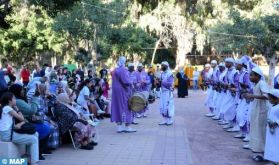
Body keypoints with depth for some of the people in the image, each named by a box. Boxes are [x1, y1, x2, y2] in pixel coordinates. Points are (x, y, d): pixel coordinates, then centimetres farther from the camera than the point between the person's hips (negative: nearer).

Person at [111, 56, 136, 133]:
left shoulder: (115, 70, 11)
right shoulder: (123, 70, -16)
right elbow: (125, 80, -25)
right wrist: (131, 82, -8)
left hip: (116, 91, 8)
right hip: (123, 91, -8)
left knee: (118, 107, 8)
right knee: (126, 107, -1)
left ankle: (119, 126, 9)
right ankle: (127, 127, 3)